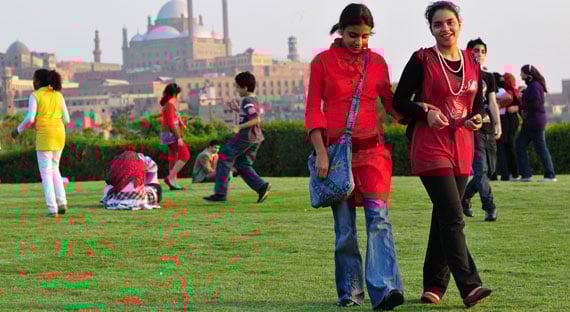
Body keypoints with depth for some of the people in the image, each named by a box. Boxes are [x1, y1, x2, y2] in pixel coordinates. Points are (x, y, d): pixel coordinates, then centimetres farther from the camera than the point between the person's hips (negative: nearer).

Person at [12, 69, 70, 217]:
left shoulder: (35, 96, -5)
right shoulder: (58, 96, 10)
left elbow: (30, 119, -14)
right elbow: (65, 119, 10)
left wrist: (18, 130, 5)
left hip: (44, 137, -5)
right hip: (59, 135, 5)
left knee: (46, 173, 3)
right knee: (53, 169, 21)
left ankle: (52, 209, -4)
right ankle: (62, 203, 8)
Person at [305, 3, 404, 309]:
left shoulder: (377, 62, 9)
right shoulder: (322, 62, 3)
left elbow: (390, 101, 18)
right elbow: (313, 110, 0)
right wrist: (321, 152, -8)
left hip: (371, 147, 1)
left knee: (378, 216, -14)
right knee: (344, 224, 2)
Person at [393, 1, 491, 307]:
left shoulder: (472, 62, 10)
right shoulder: (421, 60, -4)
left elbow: (477, 105, 19)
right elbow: (399, 101, -2)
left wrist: (477, 120, -3)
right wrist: (426, 112, -18)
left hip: (461, 148, 5)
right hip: (430, 147, -5)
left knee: (443, 217, 10)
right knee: (453, 217, -15)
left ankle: (434, 286, 18)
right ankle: (469, 286, -20)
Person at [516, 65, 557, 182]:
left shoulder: (535, 86, -15)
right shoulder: (531, 85, 14)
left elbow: (535, 104, -21)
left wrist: (520, 107, -12)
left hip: (536, 122, -10)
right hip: (529, 123, 10)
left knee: (541, 148, -3)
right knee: (520, 146, 7)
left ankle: (550, 175, 5)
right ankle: (526, 175, 7)